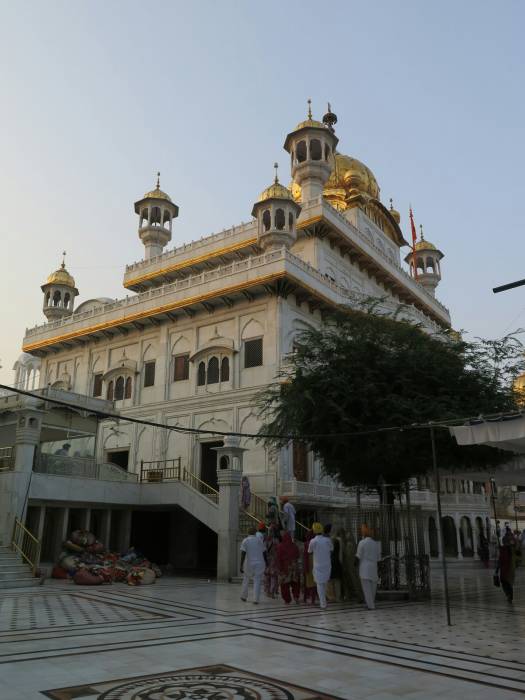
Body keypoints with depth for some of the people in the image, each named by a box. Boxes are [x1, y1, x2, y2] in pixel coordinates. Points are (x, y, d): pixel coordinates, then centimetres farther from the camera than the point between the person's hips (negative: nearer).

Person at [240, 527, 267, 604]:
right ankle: (256, 599, -5)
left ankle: (244, 596, 25)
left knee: (246, 580, 19)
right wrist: (266, 562, 16)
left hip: (249, 563, -1)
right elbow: (264, 552, 5)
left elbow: (243, 554, -11)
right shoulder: (259, 540, 3)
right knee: (257, 581, 2)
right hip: (259, 563, 1)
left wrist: (241, 566, -11)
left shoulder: (245, 541, -3)